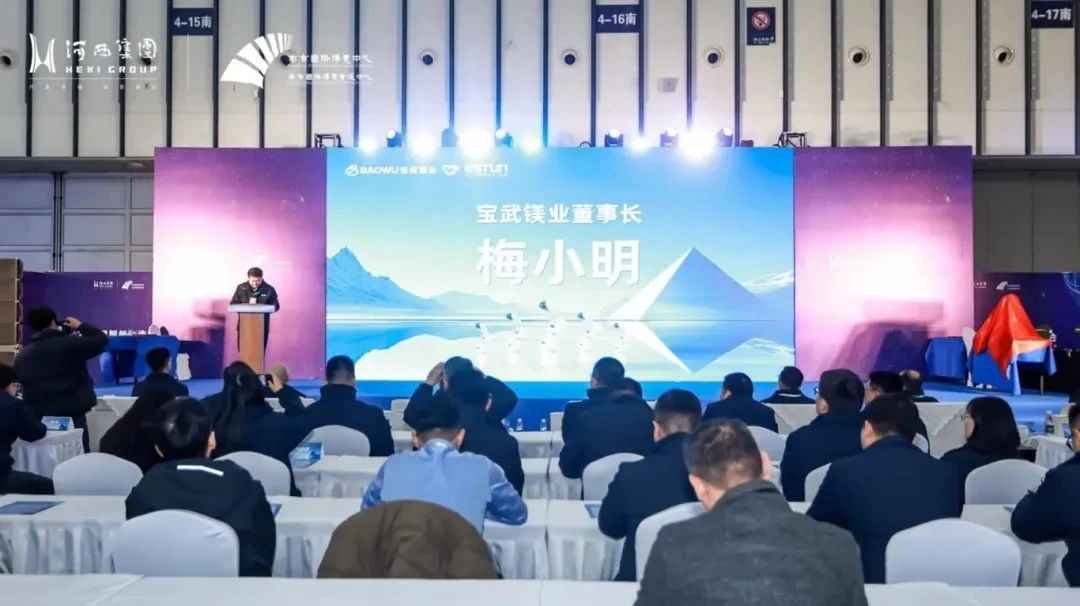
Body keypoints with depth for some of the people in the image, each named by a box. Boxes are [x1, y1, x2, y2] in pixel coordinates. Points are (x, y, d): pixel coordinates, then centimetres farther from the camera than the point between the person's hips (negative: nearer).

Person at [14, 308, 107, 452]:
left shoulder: (21, 355, 6)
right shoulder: (69, 344, -11)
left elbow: (19, 383, 15)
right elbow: (101, 340, -5)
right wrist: (80, 326, 8)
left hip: (39, 417, 5)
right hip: (72, 414, -5)